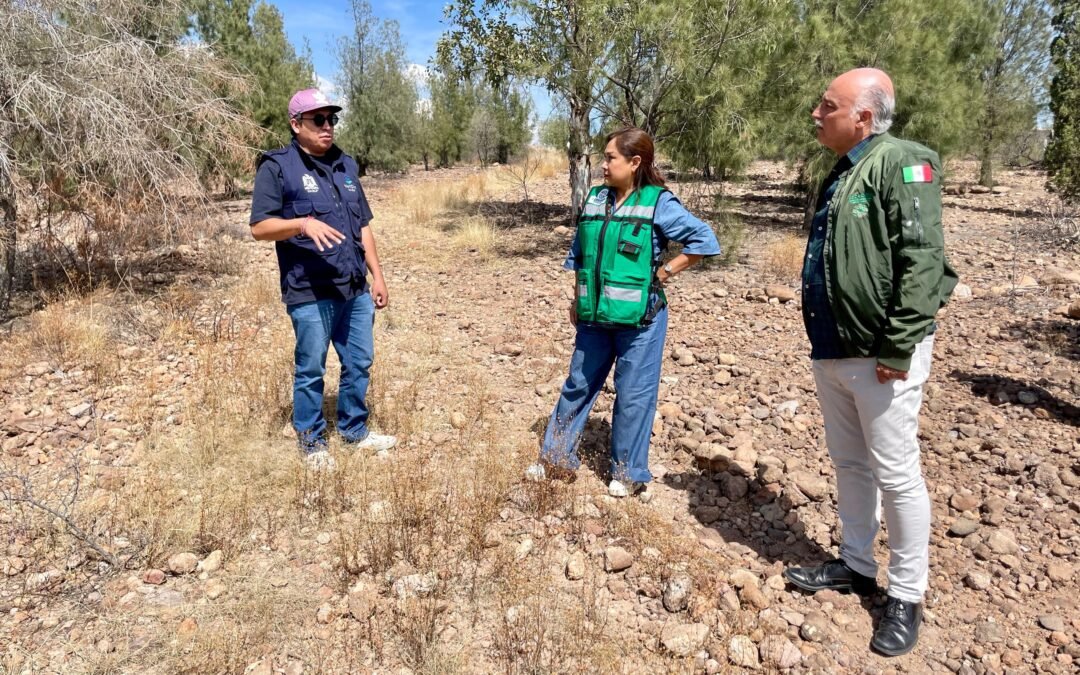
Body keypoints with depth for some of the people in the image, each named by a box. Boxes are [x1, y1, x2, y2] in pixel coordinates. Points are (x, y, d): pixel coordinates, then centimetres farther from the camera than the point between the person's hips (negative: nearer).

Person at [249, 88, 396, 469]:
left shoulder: (345, 165, 14)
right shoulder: (277, 167, -5)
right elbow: (259, 227, -10)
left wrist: (377, 275, 13)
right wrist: (303, 223, -28)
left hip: (355, 289, 6)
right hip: (310, 294, -6)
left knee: (359, 364, 14)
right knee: (311, 371, 6)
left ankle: (355, 432, 32)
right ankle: (311, 442, 23)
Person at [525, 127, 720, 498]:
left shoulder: (658, 204, -10)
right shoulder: (595, 199, 6)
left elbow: (704, 240, -8)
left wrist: (666, 271, -8)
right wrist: (576, 301, 14)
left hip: (639, 319, -5)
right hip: (594, 317, 5)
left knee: (634, 395, 6)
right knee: (578, 385, 14)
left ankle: (628, 473, 24)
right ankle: (556, 460, 28)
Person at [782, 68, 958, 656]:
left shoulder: (901, 163, -13)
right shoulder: (842, 173, 14)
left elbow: (922, 260, -21)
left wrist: (899, 348, -23)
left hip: (879, 357, -9)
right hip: (831, 351, 9)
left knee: (896, 474, 4)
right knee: (849, 464, 18)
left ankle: (906, 596, 20)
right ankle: (856, 565, 35)